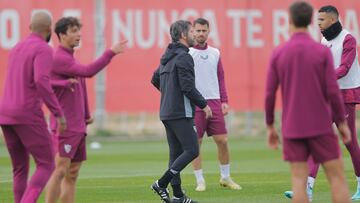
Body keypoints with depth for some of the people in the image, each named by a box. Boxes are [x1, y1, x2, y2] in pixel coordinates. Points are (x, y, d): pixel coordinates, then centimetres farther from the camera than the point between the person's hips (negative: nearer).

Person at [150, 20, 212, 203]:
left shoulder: (167, 57, 15)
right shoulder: (183, 57, -14)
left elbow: (155, 80, 25)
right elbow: (188, 87, -19)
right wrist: (203, 105, -9)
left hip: (166, 112, 10)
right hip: (181, 113, -10)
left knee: (176, 153, 10)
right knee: (192, 150, -6)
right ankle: (161, 184, -11)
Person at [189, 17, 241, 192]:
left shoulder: (215, 53, 12)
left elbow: (221, 78, 15)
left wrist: (224, 101, 7)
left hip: (214, 102, 3)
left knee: (222, 141, 1)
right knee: (196, 143, -1)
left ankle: (225, 177, 15)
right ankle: (200, 181, 7)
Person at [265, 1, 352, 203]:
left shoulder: (278, 54, 0)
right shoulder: (322, 52, -6)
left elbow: (270, 94, 0)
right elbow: (333, 91, -10)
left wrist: (270, 127, 11)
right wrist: (343, 123, 1)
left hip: (292, 128, 2)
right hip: (320, 126, -2)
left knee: (299, 181, 2)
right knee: (337, 177, 2)